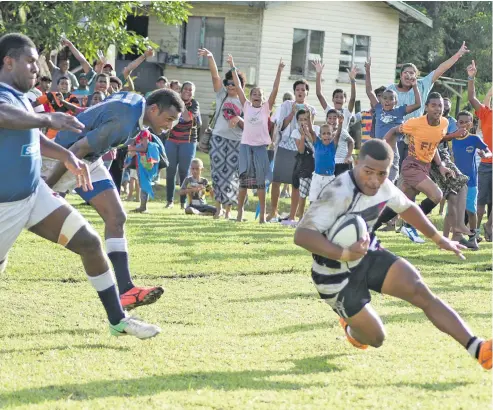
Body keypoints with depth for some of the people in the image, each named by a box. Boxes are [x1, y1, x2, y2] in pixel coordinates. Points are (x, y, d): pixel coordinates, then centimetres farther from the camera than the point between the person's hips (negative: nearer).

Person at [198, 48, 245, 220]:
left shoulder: (243, 103, 8)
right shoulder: (221, 95, 8)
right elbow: (215, 76, -6)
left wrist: (239, 119, -15)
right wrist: (210, 58, -19)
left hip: (236, 142, 0)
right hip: (218, 139, 0)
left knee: (231, 174, 0)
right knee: (218, 172, -2)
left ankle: (228, 209, 7)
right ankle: (218, 207, 6)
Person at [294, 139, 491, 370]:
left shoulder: (383, 187, -7)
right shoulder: (338, 193, -32)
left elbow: (407, 208, 17)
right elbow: (302, 235, -40)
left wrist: (438, 239, 22)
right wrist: (344, 254, -51)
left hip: (368, 257, 6)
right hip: (336, 276, -6)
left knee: (421, 292, -15)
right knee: (375, 338, 0)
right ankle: (351, 328, 38)